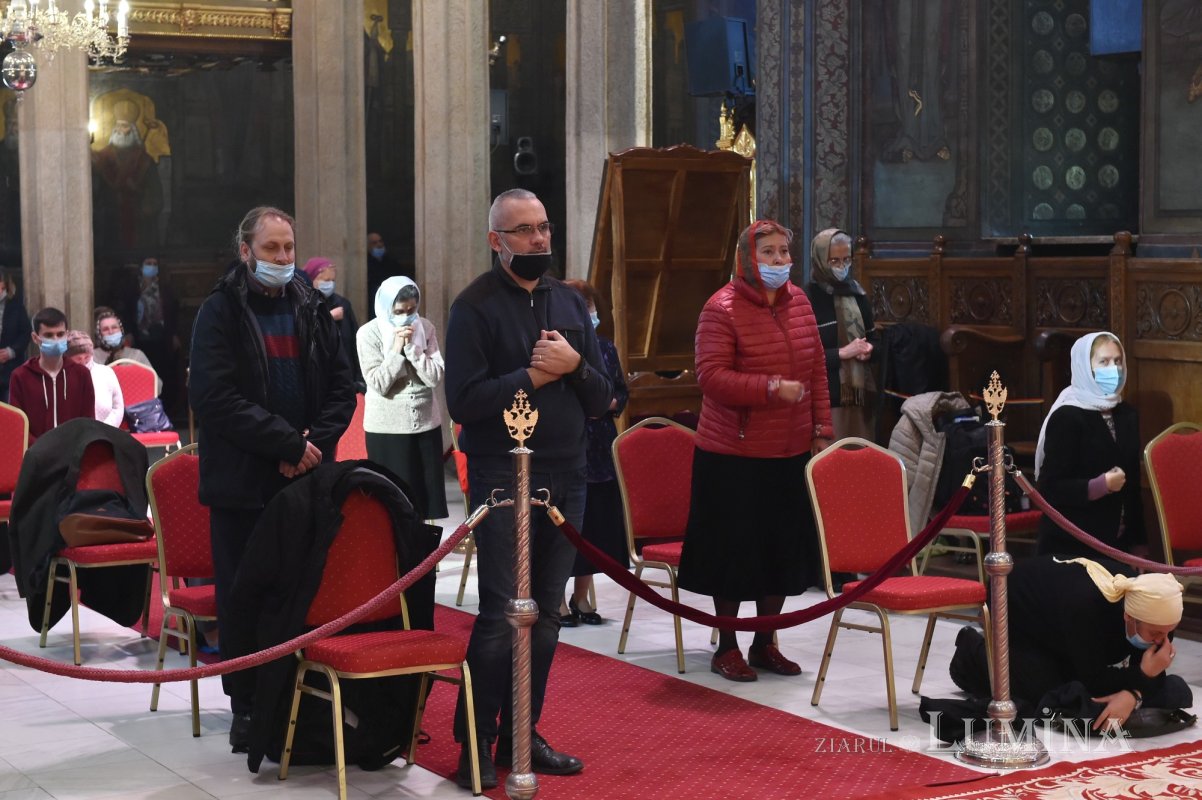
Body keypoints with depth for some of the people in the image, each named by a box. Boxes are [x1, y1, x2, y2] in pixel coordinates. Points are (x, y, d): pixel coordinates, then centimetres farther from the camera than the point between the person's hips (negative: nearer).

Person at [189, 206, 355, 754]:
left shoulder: (312, 310, 11)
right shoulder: (221, 312, -2)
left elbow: (342, 389, 10)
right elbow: (215, 397, -13)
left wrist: (315, 444, -8)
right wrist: (289, 443, -16)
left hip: (307, 479, 4)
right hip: (243, 482, -3)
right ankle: (246, 707, 11)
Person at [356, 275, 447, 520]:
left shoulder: (425, 327, 1)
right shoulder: (369, 333, -7)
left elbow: (436, 377, -6)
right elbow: (378, 384, -13)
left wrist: (412, 348, -14)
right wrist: (397, 350, -16)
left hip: (426, 422, 3)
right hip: (387, 427, -3)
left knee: (427, 492, 7)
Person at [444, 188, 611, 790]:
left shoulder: (570, 304, 12)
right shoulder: (476, 306, -6)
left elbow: (602, 398, 9)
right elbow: (463, 401, -15)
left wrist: (574, 365, -10)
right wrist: (537, 376, -15)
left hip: (565, 478, 6)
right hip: (503, 476, -6)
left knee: (546, 615, 10)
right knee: (501, 614, -5)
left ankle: (522, 735, 20)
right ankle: (475, 743, 6)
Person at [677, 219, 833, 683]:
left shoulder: (798, 301, 8)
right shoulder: (722, 308, -12)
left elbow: (817, 368, 13)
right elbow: (711, 377, -18)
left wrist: (821, 428, 8)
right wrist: (772, 389, -25)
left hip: (790, 453, 6)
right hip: (734, 455, -6)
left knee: (784, 548, 11)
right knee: (733, 550, 3)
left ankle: (765, 643, 26)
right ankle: (726, 648, 17)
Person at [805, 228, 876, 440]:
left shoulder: (857, 293, 11)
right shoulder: (807, 298, -9)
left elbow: (872, 336, 20)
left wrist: (869, 349, -2)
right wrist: (842, 353, -17)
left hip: (858, 393, 6)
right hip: (825, 397, -6)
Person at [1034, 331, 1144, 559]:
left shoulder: (1127, 415, 10)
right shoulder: (1066, 417, -12)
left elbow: (1133, 485, 15)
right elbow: (1049, 487, -16)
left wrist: (1139, 542, 13)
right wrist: (1101, 485, -25)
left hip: (1117, 543, 6)